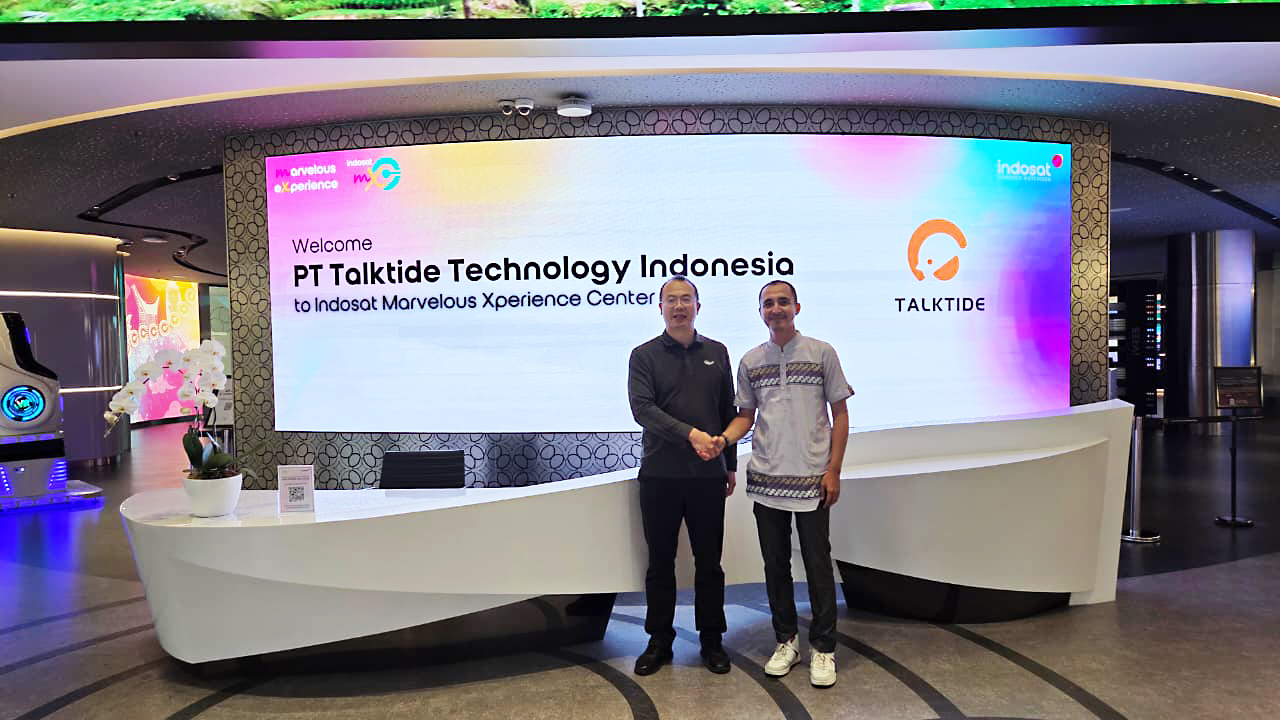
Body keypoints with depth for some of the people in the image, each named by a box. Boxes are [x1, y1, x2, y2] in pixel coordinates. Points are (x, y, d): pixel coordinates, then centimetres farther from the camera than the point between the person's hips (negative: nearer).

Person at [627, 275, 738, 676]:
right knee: (660, 563, 9)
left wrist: (730, 465, 11)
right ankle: (659, 640, 23)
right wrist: (690, 434, -24)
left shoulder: (717, 353, 9)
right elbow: (642, 408, -13)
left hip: (708, 476, 2)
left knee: (709, 563, 9)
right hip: (659, 476, -1)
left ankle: (711, 639, 24)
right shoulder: (644, 355, 1)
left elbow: (730, 413, 13)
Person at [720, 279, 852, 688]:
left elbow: (840, 413, 0)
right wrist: (723, 439, -9)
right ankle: (786, 641, 26)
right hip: (766, 479, 3)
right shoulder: (750, 361, 7)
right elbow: (746, 415, 12)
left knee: (818, 566, 2)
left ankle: (822, 648, 17)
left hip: (812, 480, -3)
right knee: (775, 565, 11)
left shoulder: (821, 353, -1)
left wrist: (833, 470, -7)